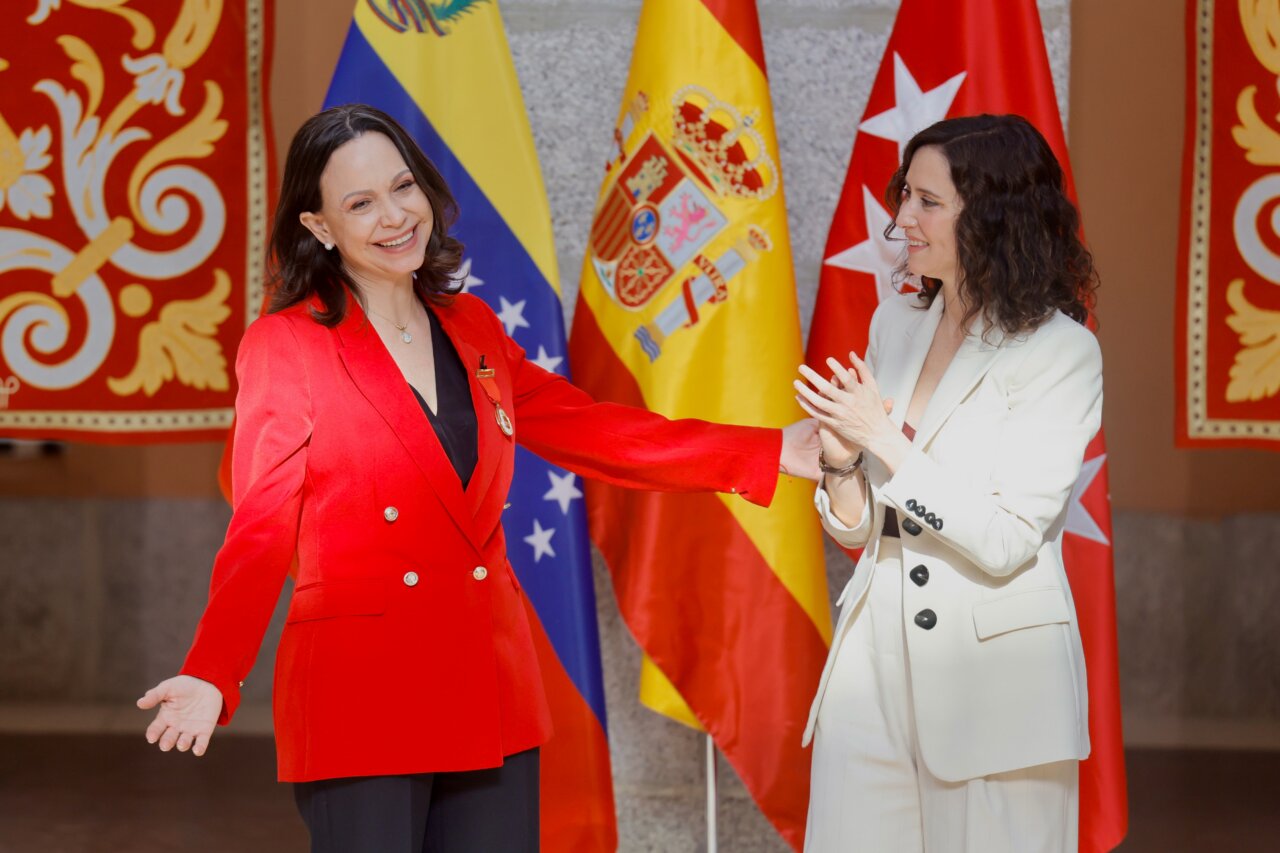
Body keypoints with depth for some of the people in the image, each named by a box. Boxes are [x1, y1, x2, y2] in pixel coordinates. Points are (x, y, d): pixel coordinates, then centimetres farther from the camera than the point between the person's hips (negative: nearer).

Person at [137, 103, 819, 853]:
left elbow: (584, 430, 13)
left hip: (489, 691, 5)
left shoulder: (471, 329, 11)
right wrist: (213, 675, -24)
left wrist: (772, 454, 8)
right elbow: (260, 534, -9)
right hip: (359, 699, -5)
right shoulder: (284, 347, -5)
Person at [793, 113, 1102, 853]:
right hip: (876, 659, 5)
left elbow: (1005, 541, -16)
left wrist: (885, 441, -17)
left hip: (995, 677, -5)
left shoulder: (1061, 353, -9)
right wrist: (841, 459, -9)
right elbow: (856, 529, 12)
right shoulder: (896, 326, 9)